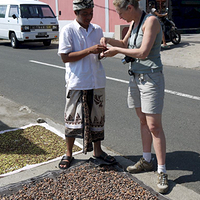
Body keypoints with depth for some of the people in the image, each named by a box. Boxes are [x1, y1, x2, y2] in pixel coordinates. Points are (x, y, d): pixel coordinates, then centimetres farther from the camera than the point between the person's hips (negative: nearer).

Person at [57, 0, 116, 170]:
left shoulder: (97, 30, 9)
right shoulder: (68, 31, -6)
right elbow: (65, 57, -13)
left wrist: (103, 51, -8)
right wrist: (89, 50, -20)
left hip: (97, 81, 5)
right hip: (77, 83, -4)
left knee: (97, 117, 12)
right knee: (73, 118, 4)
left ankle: (97, 150, 29)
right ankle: (69, 154, 22)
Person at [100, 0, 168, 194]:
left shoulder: (151, 21, -15)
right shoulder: (134, 22, 10)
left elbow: (143, 52, -23)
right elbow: (125, 43, 25)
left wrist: (116, 50, -13)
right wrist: (108, 40, 6)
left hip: (151, 78, -8)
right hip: (136, 77, 8)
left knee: (154, 126, -7)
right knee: (143, 121, 15)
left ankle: (162, 172, 4)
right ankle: (146, 161, 28)